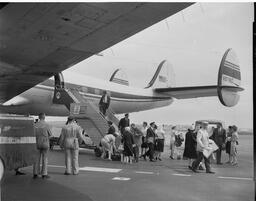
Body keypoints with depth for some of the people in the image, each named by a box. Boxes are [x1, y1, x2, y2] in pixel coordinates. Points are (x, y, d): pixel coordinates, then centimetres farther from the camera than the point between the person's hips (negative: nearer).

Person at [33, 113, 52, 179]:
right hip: (45, 144, -3)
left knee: (37, 159, 8)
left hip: (37, 144, 3)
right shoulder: (46, 125, -10)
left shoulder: (35, 125, 1)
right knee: (44, 159, 2)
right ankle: (44, 174, 4)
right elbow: (50, 135, -2)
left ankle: (35, 174, 11)